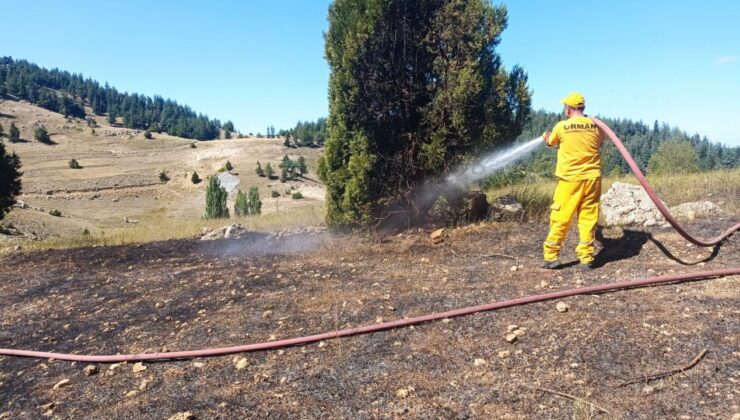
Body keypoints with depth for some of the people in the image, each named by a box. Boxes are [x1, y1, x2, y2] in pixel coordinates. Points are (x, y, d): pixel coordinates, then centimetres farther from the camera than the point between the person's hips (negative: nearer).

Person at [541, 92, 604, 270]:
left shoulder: (561, 126, -5)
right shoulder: (596, 126, 2)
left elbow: (551, 142, 15)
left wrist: (546, 136, 38)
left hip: (570, 179, -2)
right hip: (592, 177, 3)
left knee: (561, 218, 3)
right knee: (588, 218, 8)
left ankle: (551, 256, 8)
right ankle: (586, 258, 11)